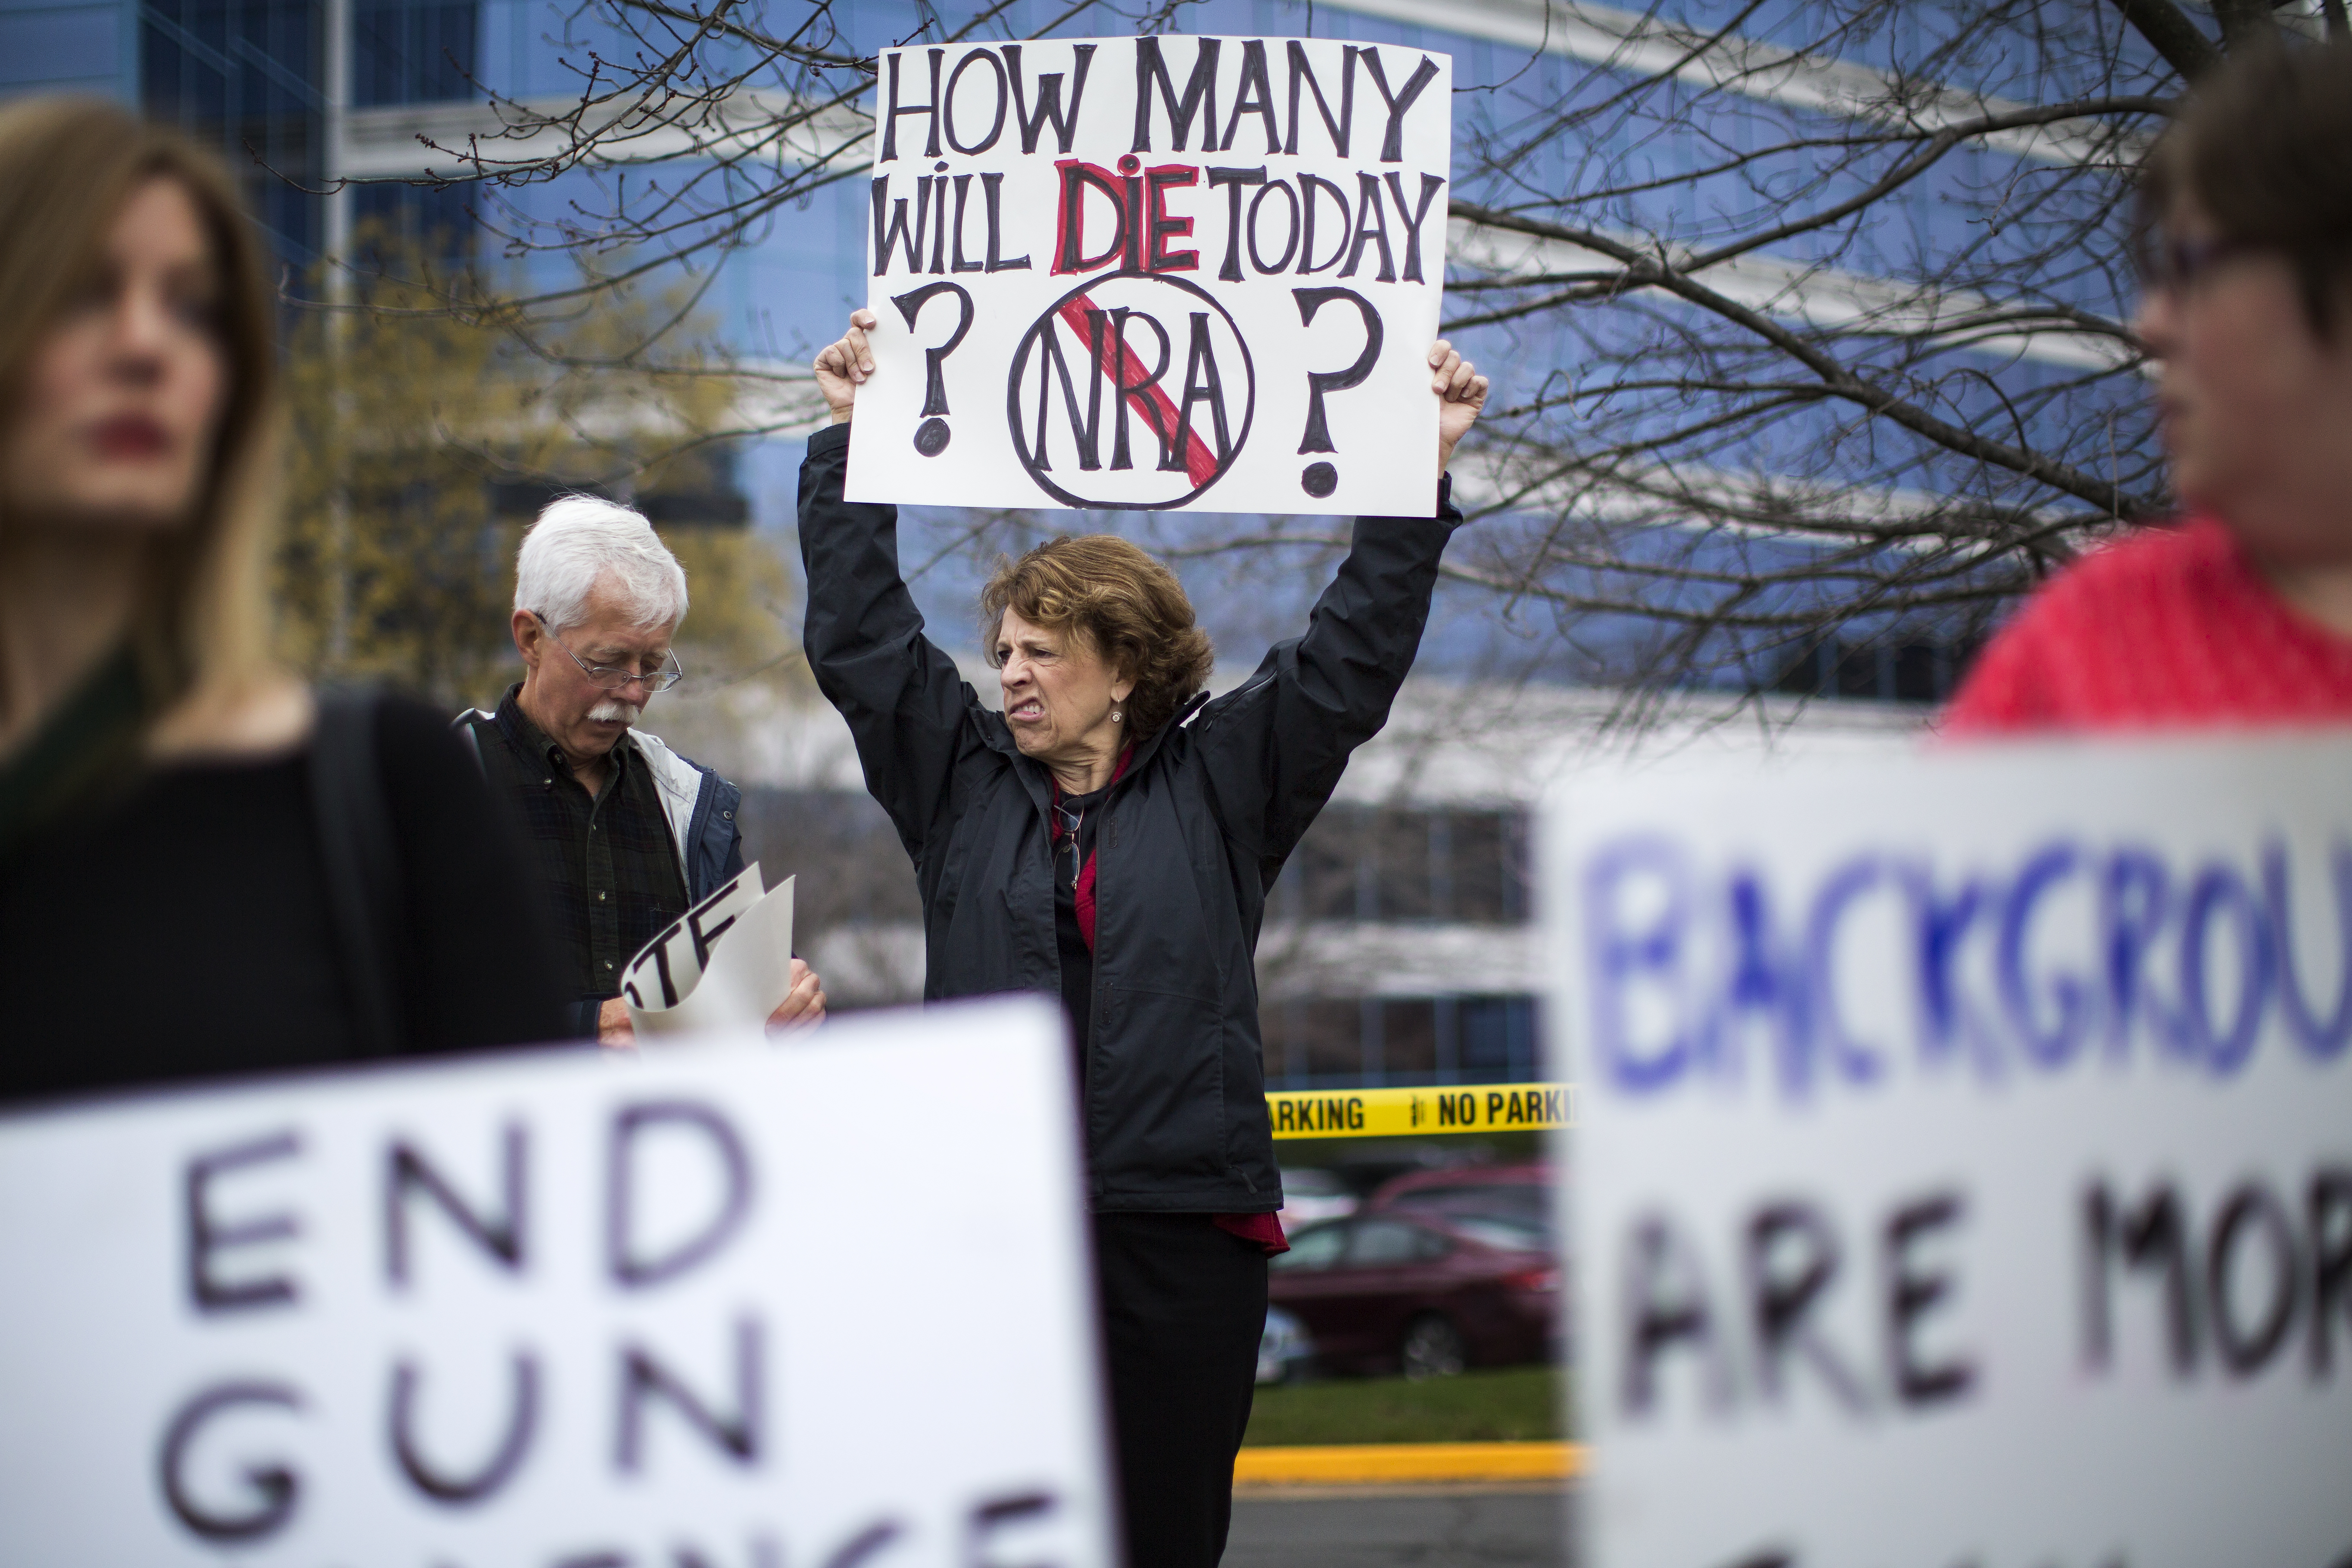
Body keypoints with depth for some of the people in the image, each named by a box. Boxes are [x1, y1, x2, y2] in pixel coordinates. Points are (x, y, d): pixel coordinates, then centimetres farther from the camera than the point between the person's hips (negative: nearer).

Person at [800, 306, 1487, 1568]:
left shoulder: (1220, 783, 10)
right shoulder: (961, 781, 13)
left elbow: (1354, 657, 8)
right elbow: (859, 633, 14)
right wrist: (850, 438, 14)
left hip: (1185, 1231, -1)